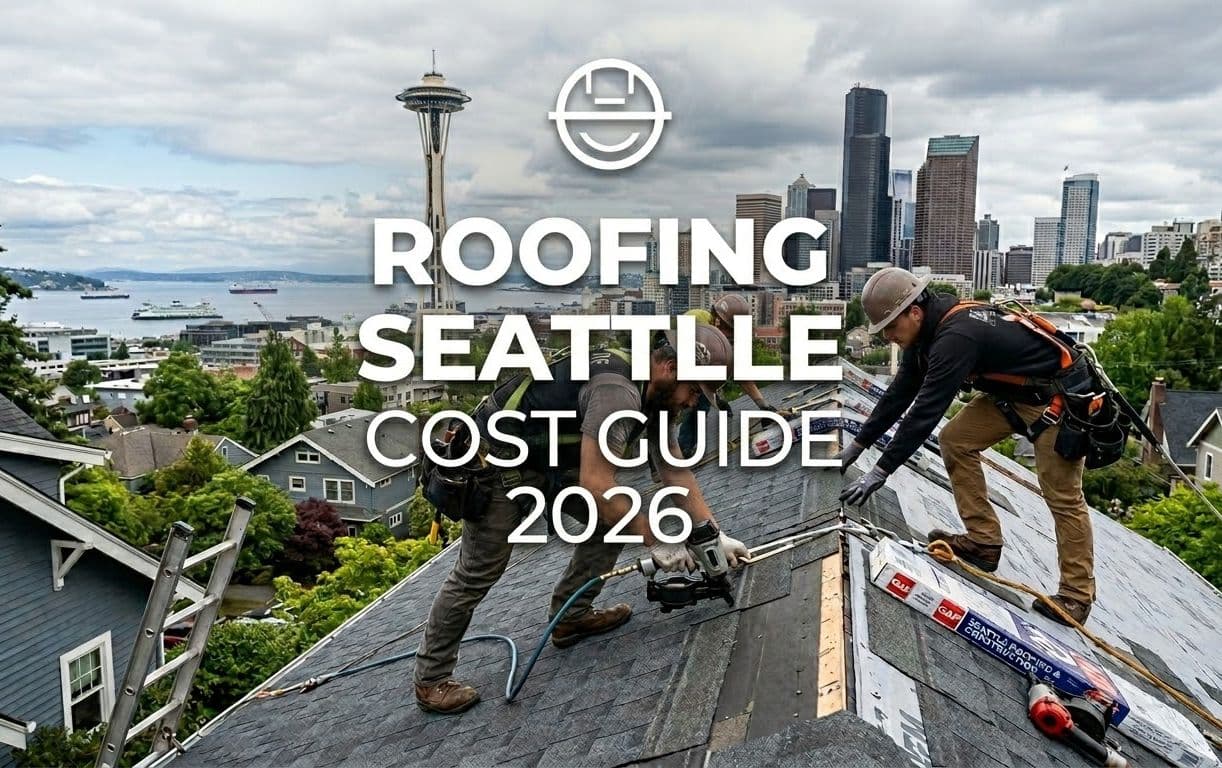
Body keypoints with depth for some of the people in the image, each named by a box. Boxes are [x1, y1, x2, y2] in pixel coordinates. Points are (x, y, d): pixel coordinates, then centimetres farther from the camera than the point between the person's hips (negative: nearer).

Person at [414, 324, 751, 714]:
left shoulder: (652, 395, 0)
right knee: (478, 573, -2)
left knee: (617, 514, 5)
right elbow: (595, 485, -34)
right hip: (497, 460, -9)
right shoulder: (617, 391, -31)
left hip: (549, 461, 10)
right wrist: (656, 541, -24)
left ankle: (571, 617, 18)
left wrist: (715, 537, 4)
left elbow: (676, 472, 7)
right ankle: (431, 679, 15)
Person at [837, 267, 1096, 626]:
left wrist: (880, 472, -31)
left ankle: (1076, 595, 7)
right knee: (955, 440, 2)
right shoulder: (929, 330, -3)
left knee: (1062, 496, -6)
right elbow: (900, 393, 4)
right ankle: (984, 542, 8)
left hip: (1059, 395, -9)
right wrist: (858, 444, 4)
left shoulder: (956, 336, -33)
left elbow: (925, 411, -35)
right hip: (1012, 392, 9)